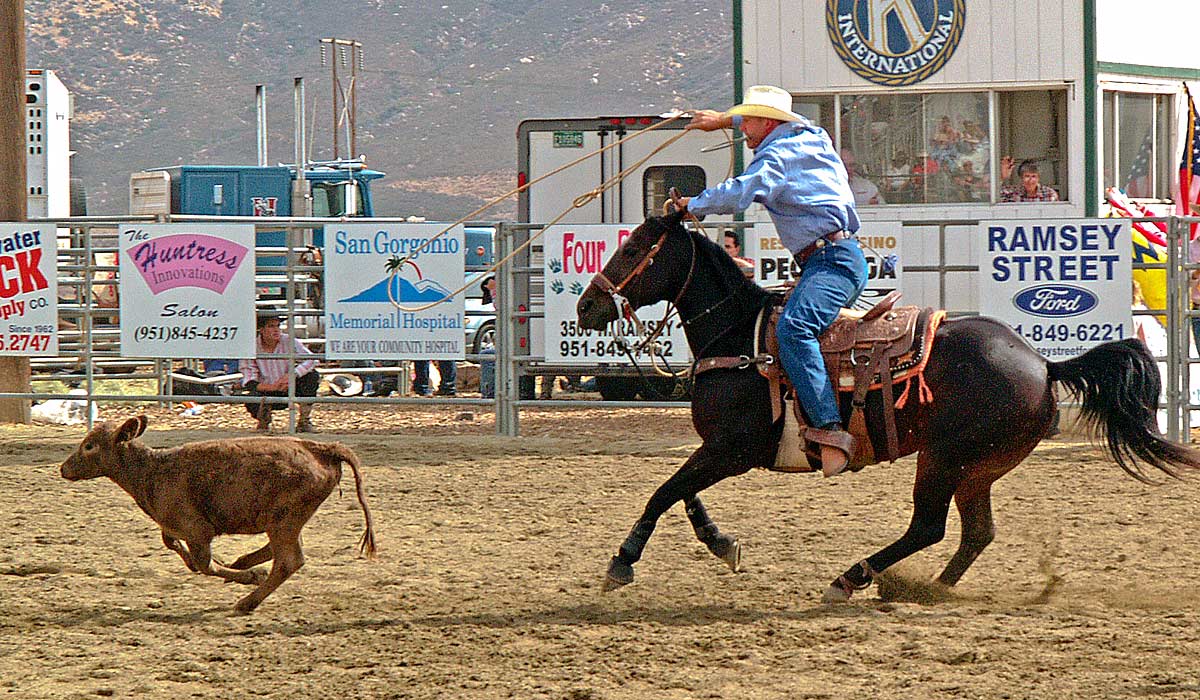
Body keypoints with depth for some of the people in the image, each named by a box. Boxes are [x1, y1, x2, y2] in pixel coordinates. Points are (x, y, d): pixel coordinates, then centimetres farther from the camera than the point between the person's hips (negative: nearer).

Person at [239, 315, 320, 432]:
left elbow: (311, 360, -17)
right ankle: (264, 422, 3)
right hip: (268, 394, -2)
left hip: (289, 391, 2)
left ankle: (304, 422, -9)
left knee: (312, 376, -22)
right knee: (252, 402, -36)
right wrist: (272, 387, -33)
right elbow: (249, 383, -16)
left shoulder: (289, 342, -8)